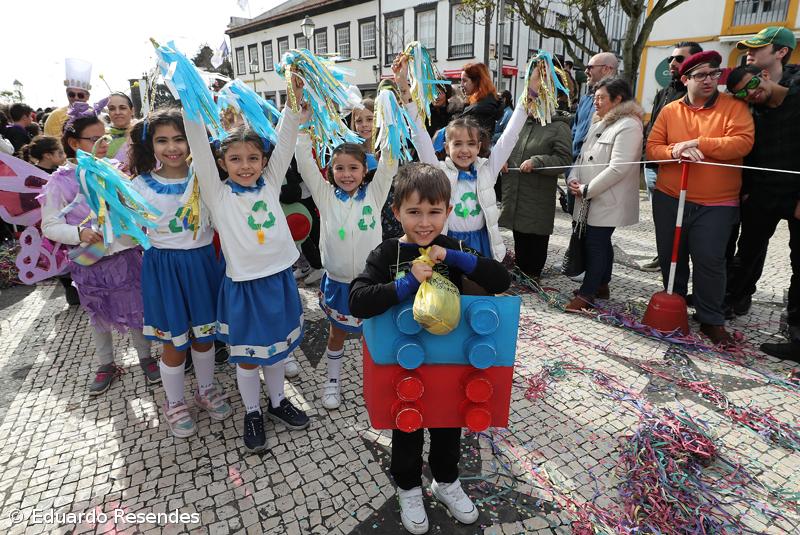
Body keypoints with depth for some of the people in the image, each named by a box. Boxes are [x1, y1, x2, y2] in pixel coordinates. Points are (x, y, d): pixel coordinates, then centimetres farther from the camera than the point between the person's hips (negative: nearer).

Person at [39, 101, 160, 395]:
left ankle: (146, 357, 32)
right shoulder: (61, 181, -7)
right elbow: (50, 225, -6)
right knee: (100, 316, 17)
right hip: (90, 262, -1)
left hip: (126, 254, 1)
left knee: (136, 311, 12)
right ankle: (106, 365, 36)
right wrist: (79, 233, -22)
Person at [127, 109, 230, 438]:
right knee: (174, 343, 10)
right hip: (164, 267, -1)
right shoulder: (141, 185, -6)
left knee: (204, 334, 17)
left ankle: (206, 390, 42)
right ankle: (174, 404, 35)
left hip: (202, 262, 1)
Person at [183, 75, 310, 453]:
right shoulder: (218, 194, -6)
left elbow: (285, 141, -4)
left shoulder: (270, 183, 2)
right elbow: (200, 150, -15)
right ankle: (252, 413, 33)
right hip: (244, 284, -3)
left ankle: (277, 402, 40)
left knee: (274, 348, 20)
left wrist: (294, 100, -13)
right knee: (246, 355, 12)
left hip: (278, 278, 3)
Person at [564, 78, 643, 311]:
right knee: (601, 242, 16)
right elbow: (583, 156, 17)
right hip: (591, 198, 9)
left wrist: (587, 189, -16)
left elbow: (618, 168, -21)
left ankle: (587, 294, 3)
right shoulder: (599, 124, 16)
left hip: (608, 201, -8)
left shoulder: (629, 126, -13)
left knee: (595, 243, -6)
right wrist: (574, 179, -1)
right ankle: (601, 286, 28)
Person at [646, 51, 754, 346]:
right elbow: (652, 147, 0)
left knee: (710, 261, -3)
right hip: (669, 199, 3)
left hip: (716, 204, -3)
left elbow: (743, 142, -14)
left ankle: (711, 320, 13)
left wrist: (697, 143, -20)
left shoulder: (734, 107, -1)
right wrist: (675, 151, -19)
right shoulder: (670, 110, 6)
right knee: (670, 256, 12)